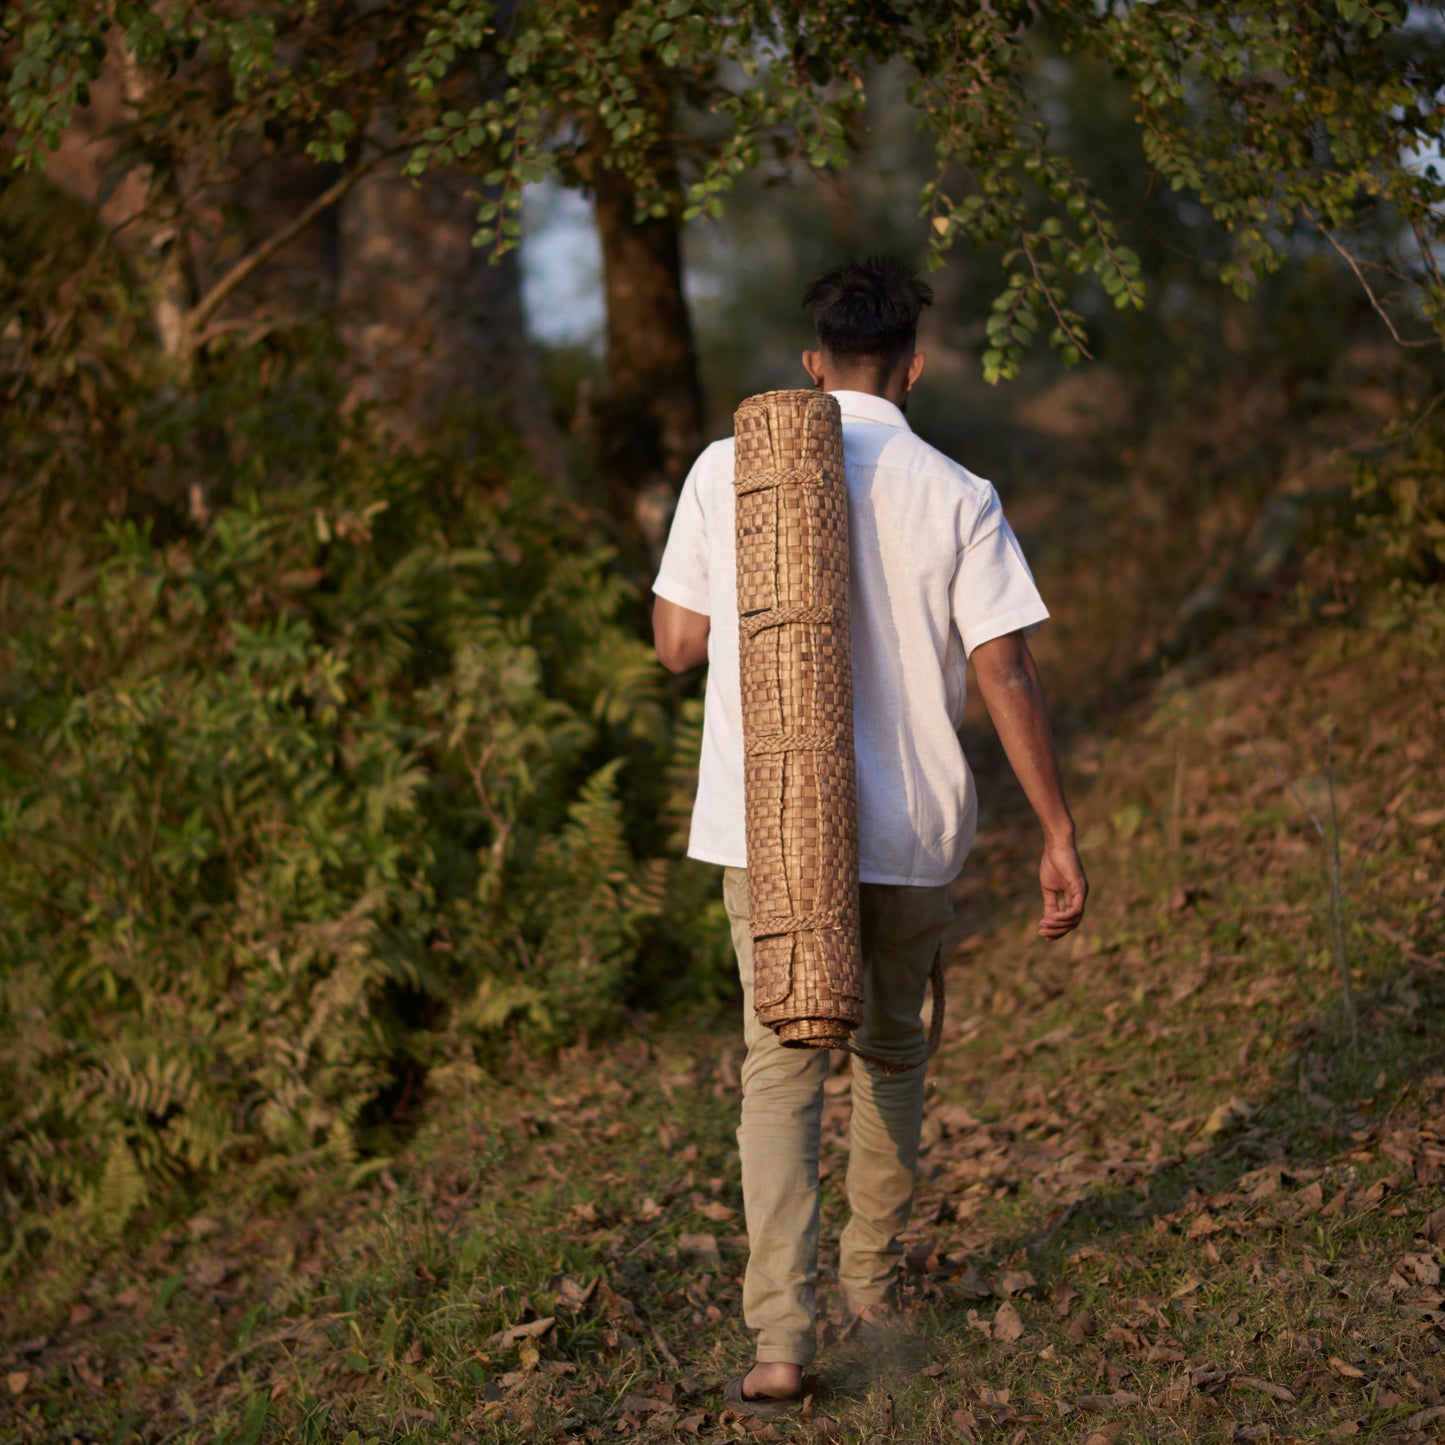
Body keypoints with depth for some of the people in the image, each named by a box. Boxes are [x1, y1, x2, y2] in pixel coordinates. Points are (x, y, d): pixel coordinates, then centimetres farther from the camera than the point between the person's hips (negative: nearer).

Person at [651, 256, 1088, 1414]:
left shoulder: (727, 472, -2)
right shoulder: (957, 499, -5)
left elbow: (677, 644, 3)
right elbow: (1006, 678, -7)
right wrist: (1059, 837, -1)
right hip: (912, 827, 0)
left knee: (782, 1068, 2)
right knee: (891, 1052, 21)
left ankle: (781, 1334, -10)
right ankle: (874, 1281, 33)